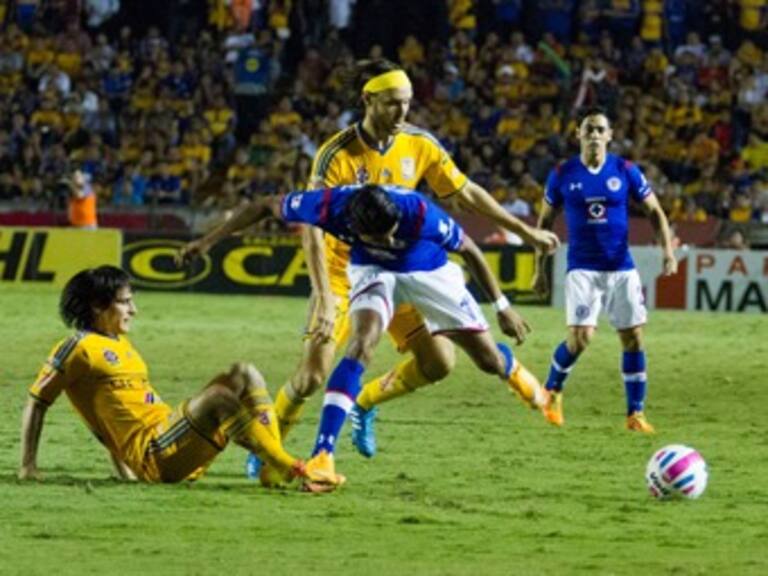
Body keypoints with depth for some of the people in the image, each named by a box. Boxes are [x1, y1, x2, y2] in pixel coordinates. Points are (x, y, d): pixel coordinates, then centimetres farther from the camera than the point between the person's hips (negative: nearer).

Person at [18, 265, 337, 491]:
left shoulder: (121, 345, 25)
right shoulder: (79, 348, -1)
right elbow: (36, 403, 1)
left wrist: (123, 469, 22)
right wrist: (28, 466, -2)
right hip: (152, 456, -9)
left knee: (244, 375, -1)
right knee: (219, 397, -30)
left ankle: (274, 468, -17)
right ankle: (293, 471, -36)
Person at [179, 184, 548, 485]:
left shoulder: (419, 212, -40)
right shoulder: (329, 205, -36)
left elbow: (469, 250, -21)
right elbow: (266, 207, -17)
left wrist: (502, 307, -13)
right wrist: (209, 241, -10)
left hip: (428, 270, 0)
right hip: (372, 270, 0)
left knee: (489, 359, 3)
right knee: (362, 344, -27)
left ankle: (515, 372, 44)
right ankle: (322, 455, -27)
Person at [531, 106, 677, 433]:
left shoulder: (626, 171, -1)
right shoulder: (562, 174, -1)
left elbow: (654, 211, 5)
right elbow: (545, 221, 9)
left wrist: (668, 250, -9)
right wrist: (539, 269, 8)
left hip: (622, 268, 2)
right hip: (583, 269, -2)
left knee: (633, 338, -2)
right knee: (580, 338, -15)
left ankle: (635, 414, 9)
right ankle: (553, 391, 13)